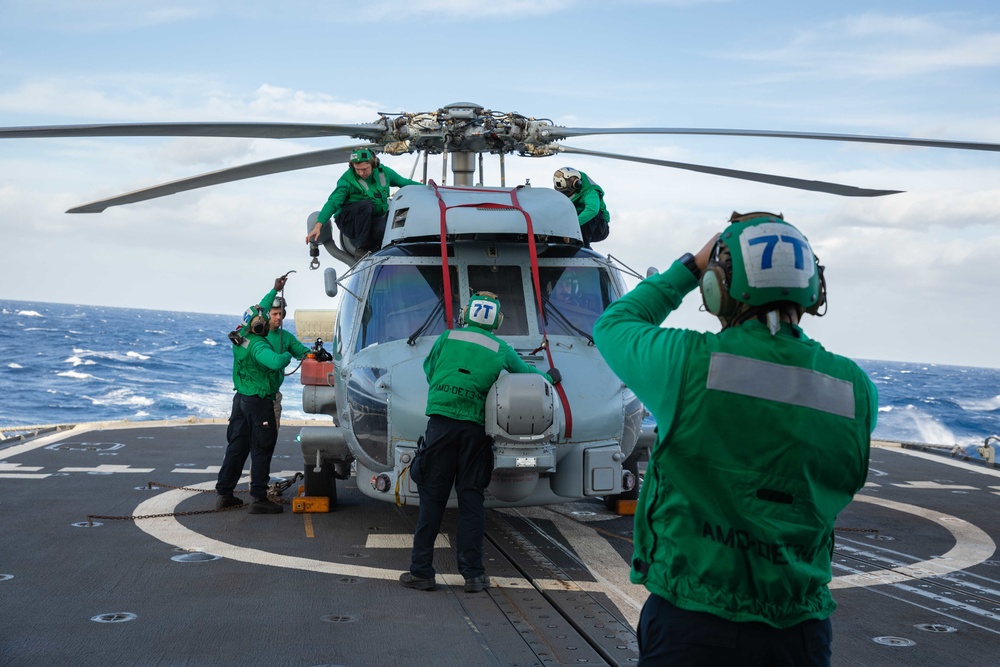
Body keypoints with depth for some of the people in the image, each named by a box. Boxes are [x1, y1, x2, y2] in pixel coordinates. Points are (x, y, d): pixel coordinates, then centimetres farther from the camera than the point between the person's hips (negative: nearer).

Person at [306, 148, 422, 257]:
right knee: (366, 204, -35)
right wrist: (318, 225, -32)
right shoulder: (347, 180, -13)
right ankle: (361, 248, -24)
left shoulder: (383, 172, 0)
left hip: (374, 219, 2)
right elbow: (332, 203, -20)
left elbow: (404, 182, 15)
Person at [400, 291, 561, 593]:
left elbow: (429, 370, 20)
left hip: (441, 421, -1)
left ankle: (421, 571, 5)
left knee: (432, 497, 3)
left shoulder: (447, 338, 7)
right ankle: (473, 574, 8)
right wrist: (550, 377, 44)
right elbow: (526, 373, 22)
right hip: (476, 428, 1)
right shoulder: (502, 350, 8)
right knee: (471, 498, 7)